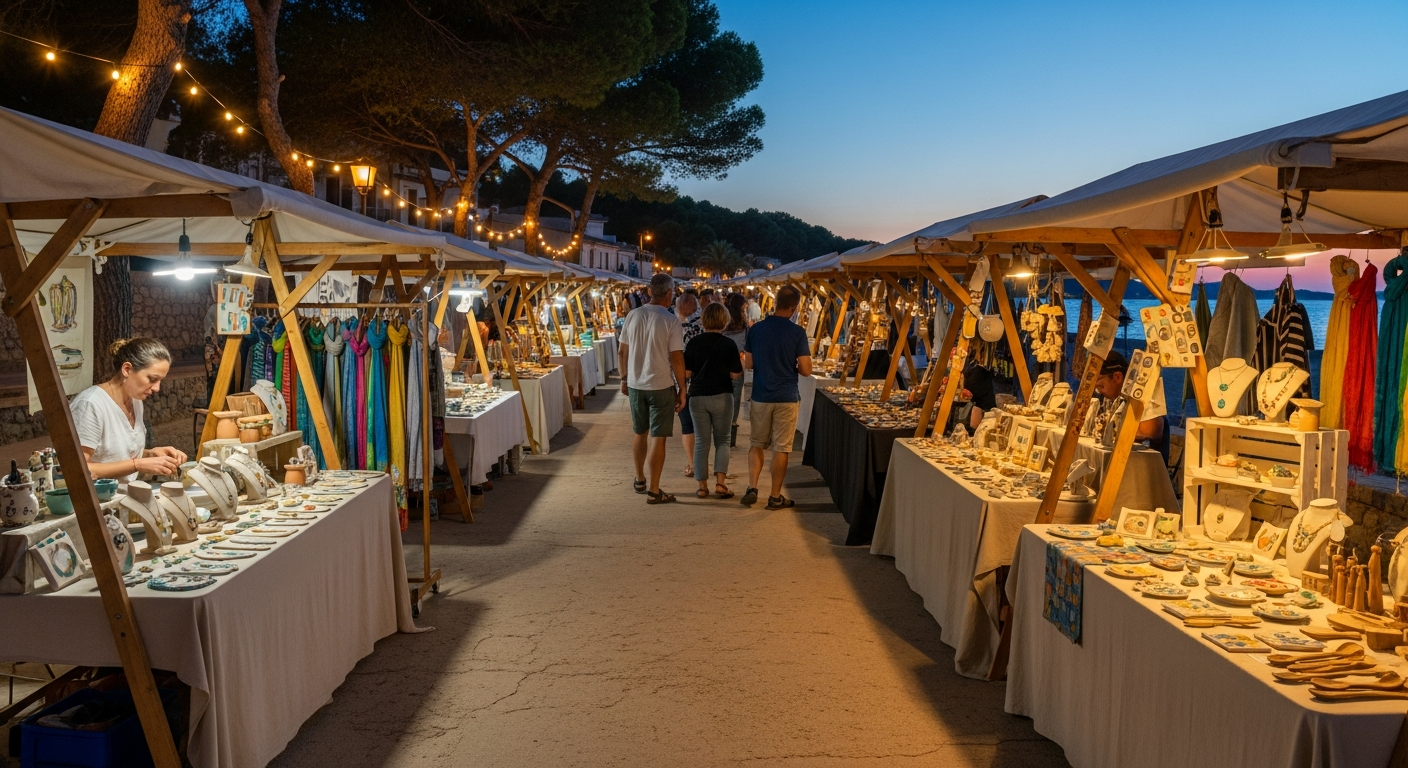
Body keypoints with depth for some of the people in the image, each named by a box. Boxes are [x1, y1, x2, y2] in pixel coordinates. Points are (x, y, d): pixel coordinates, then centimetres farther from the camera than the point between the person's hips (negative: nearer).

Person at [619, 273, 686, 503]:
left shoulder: (633, 315, 0)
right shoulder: (671, 321, -13)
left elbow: (622, 352, 6)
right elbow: (677, 359, -13)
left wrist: (624, 378, 18)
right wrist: (682, 389, -3)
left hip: (635, 384, 5)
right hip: (661, 386, -5)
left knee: (640, 433, 20)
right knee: (658, 438, 1)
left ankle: (640, 480, 35)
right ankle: (653, 491, 4)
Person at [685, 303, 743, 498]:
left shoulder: (694, 343, -3)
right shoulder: (728, 344, -8)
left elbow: (686, 372, -2)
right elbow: (735, 374, -8)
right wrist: (742, 364, 12)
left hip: (698, 396, 1)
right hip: (722, 396, -1)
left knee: (701, 442, 9)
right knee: (722, 441, 11)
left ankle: (702, 486, 10)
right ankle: (720, 482, -3)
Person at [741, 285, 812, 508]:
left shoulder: (756, 329, -2)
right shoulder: (797, 332, -12)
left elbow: (748, 363, 4)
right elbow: (805, 370, -11)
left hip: (761, 396, 3)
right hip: (786, 397, -3)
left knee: (757, 444, 16)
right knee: (781, 448, 6)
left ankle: (752, 488, 4)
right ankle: (775, 496, 11)